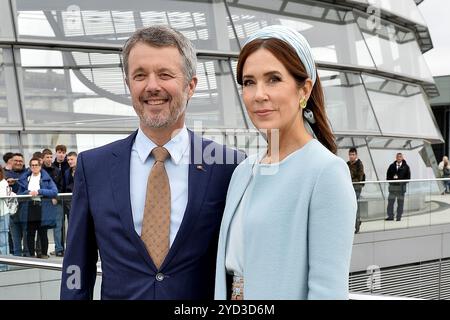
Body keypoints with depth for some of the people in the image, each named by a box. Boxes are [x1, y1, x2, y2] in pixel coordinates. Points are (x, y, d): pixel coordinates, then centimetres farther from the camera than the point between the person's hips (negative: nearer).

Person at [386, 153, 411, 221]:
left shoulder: (406, 167, 3)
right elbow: (388, 175, 11)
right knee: (390, 201, 2)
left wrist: (401, 181, -13)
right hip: (392, 186, 2)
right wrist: (391, 180, -7)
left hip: (401, 187, -2)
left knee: (400, 203, 2)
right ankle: (390, 216, 9)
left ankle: (399, 217, 9)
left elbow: (408, 177, 1)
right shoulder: (392, 166, 10)